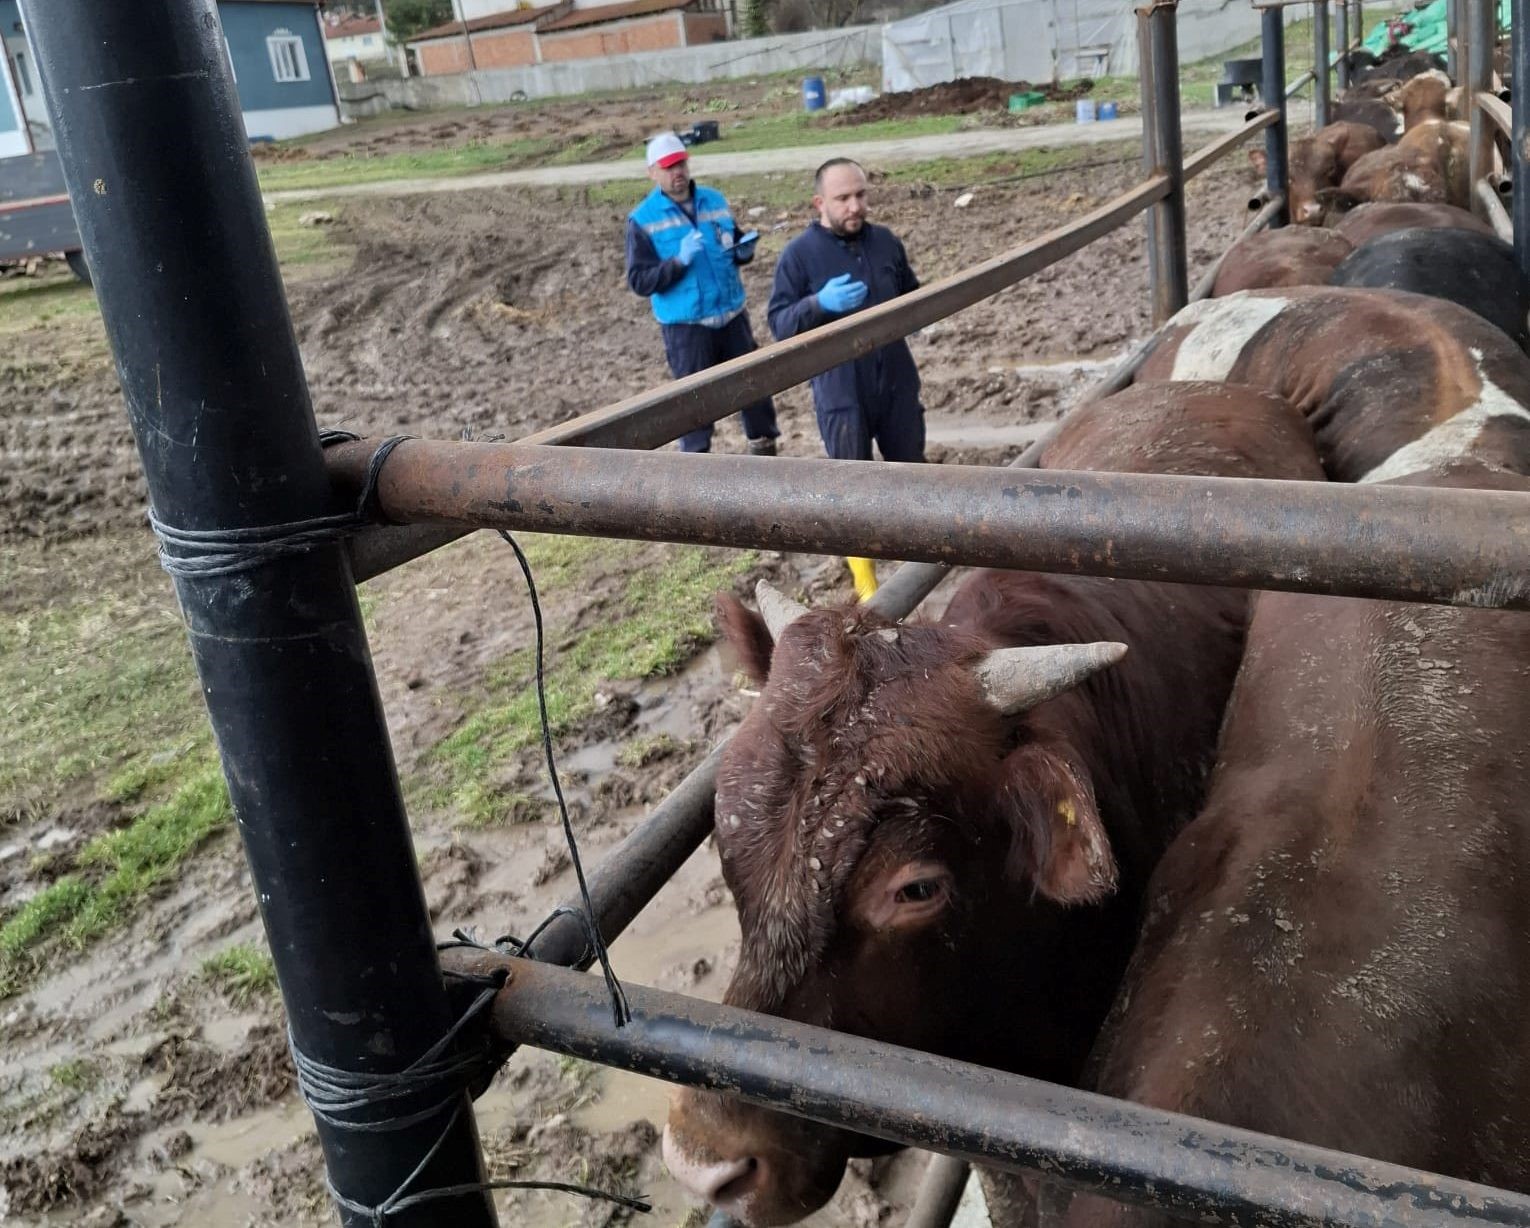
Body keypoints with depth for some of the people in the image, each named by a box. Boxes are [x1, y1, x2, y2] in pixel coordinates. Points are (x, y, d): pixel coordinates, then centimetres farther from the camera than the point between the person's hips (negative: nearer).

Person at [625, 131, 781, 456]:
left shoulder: (715, 201, 6)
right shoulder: (642, 220, -8)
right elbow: (639, 281, -12)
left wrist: (743, 250, -6)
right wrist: (679, 261, -25)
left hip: (732, 316, 5)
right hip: (684, 326, -4)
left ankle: (764, 447, 35)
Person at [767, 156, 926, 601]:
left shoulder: (885, 241, 3)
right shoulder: (800, 254, -9)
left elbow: (912, 294, 17)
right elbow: (779, 323, -10)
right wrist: (820, 303, -27)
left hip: (897, 380, 4)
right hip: (840, 389, -4)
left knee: (909, 465, 18)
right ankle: (863, 568, 23)